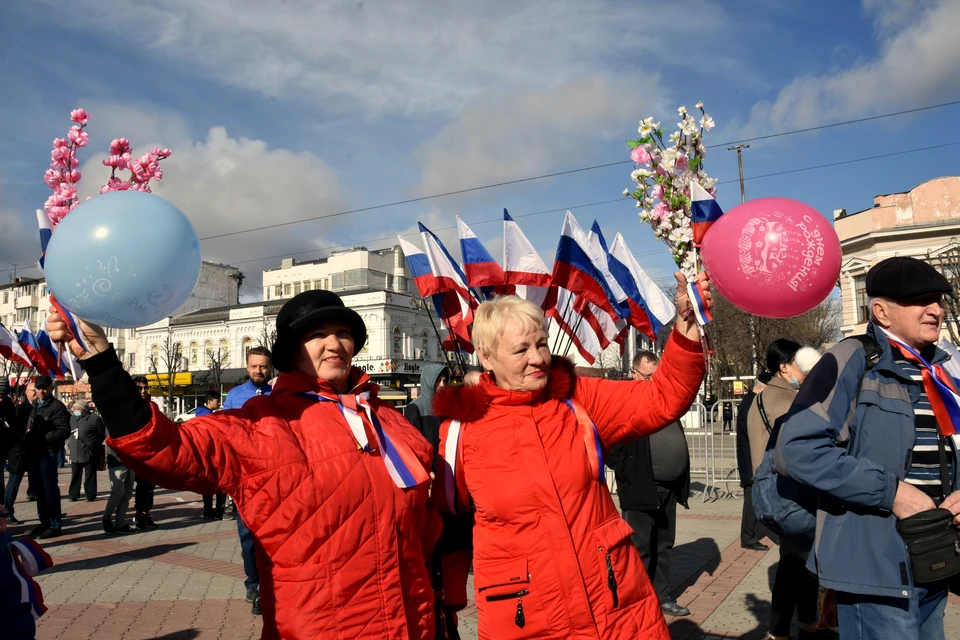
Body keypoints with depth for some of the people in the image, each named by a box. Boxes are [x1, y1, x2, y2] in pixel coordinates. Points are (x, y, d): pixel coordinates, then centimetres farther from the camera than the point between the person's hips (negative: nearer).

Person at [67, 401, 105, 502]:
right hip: (75, 453, 6)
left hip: (89, 453, -6)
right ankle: (73, 495, 20)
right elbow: (68, 431, 23)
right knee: (75, 475, 12)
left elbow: (102, 434, -3)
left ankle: (90, 496, 9)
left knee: (90, 475, 2)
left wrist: (94, 445, 1)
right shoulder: (72, 418, 11)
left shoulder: (94, 418, -9)